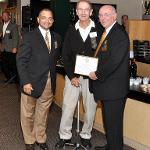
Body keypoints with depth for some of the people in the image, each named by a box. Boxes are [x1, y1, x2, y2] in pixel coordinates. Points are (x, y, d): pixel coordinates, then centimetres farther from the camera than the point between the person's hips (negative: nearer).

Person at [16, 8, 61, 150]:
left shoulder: (56, 37, 8)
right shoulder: (29, 37, -7)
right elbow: (21, 60, -10)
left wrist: (53, 78, 4)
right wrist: (25, 82, -16)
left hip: (49, 83, 4)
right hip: (32, 82, -4)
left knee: (43, 113, 15)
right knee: (28, 114, 9)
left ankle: (41, 139, 32)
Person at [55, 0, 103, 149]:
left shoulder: (98, 30, -3)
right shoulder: (71, 30, 2)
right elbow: (65, 55, 1)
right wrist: (72, 76, -7)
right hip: (73, 76, 1)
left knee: (90, 108, 9)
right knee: (67, 107, 4)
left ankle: (86, 135, 27)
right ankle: (65, 136, 21)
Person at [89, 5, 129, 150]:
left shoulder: (119, 35, -18)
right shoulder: (106, 33, 13)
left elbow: (114, 61, -26)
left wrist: (97, 74, -16)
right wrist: (96, 73, 3)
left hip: (114, 89, -10)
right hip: (106, 86, 10)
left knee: (113, 122, 2)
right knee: (107, 120, 22)